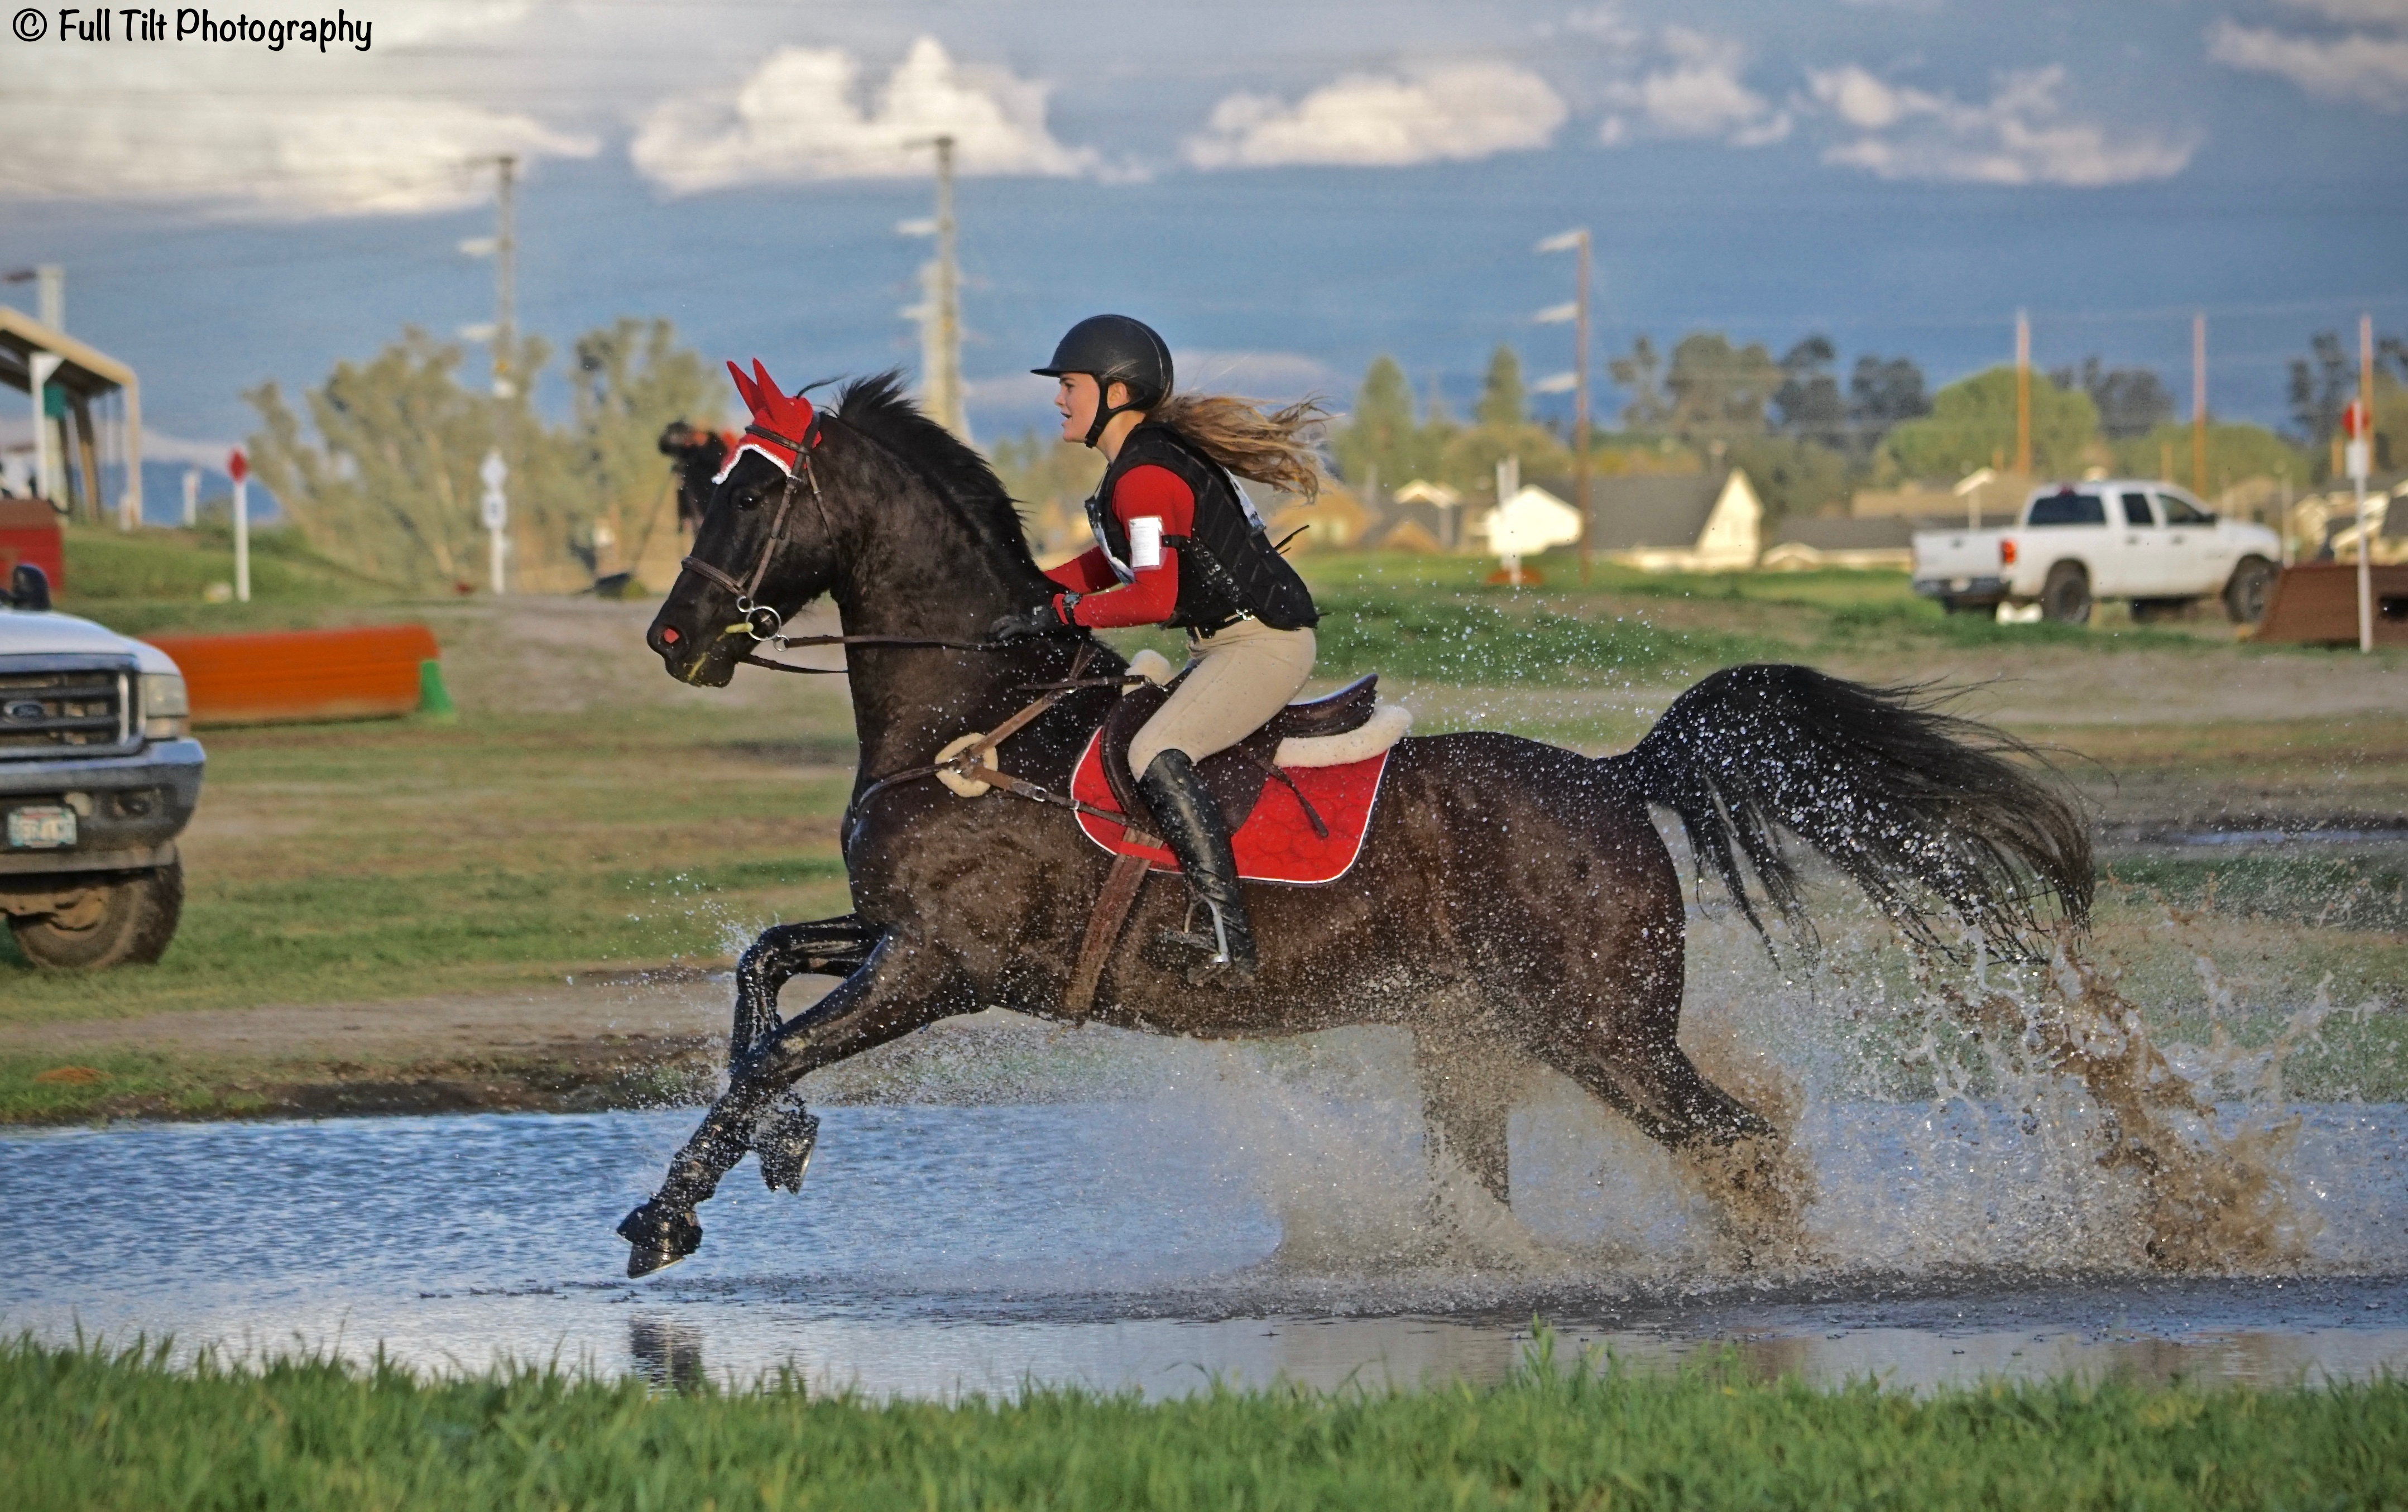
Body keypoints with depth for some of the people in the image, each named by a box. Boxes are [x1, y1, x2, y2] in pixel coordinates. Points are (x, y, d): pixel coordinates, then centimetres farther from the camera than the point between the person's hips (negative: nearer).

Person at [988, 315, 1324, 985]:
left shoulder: (1145, 477, -20)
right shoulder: (1156, 454, 12)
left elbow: (1154, 597, -29)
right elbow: (1119, 560, 24)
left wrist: (1059, 614, -22)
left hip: (1264, 644, -11)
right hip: (1229, 644, 11)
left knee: (1156, 755, -27)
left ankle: (1232, 946, -32)